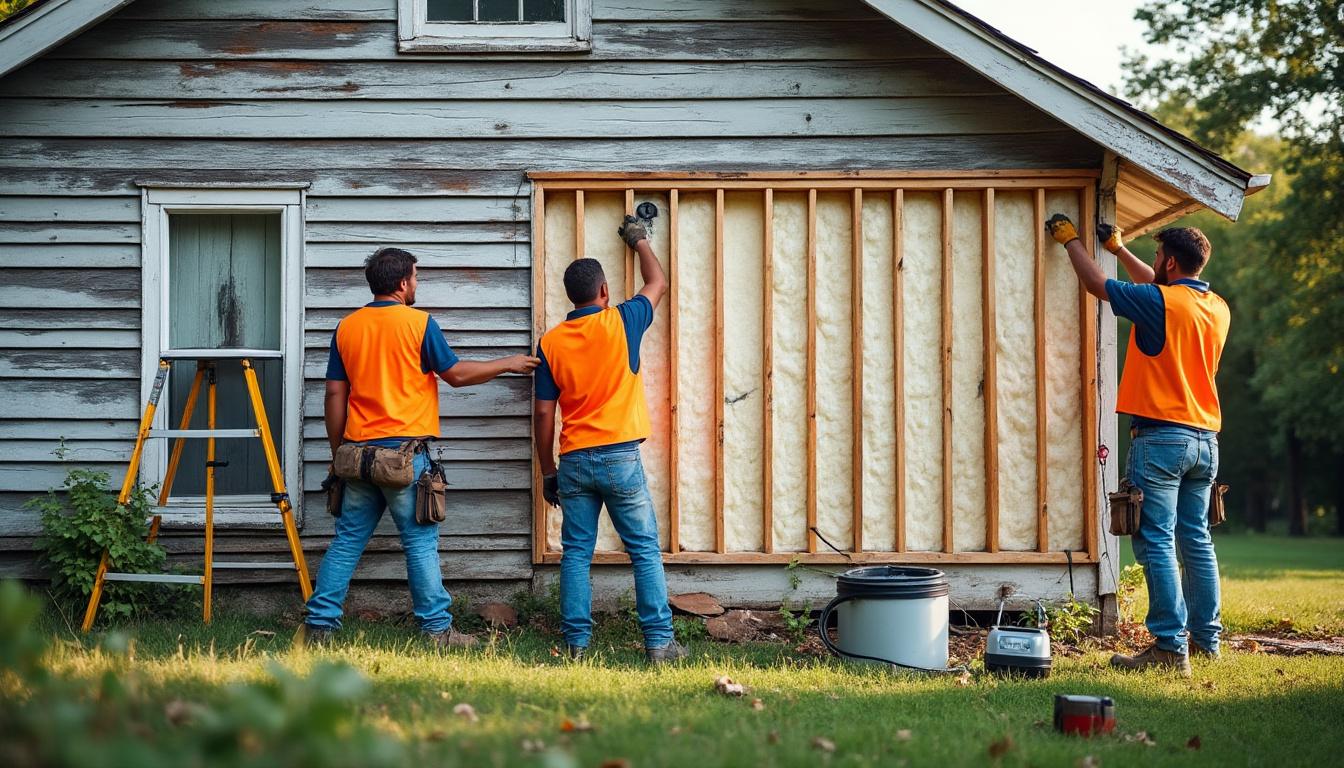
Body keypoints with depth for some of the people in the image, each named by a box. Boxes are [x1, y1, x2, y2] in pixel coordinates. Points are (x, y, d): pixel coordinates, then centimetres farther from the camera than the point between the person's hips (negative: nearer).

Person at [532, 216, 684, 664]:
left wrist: (547, 471, 11)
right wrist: (640, 240, 32)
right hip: (620, 457, -2)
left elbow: (543, 413, 3)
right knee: (645, 551, 3)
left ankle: (577, 643, 4)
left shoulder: (551, 342, 2)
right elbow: (658, 284, 16)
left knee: (576, 555, 6)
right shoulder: (621, 323, -3)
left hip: (574, 460, 2)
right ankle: (659, 642, 0)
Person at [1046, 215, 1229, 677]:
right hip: (1205, 439, 8)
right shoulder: (1217, 308, 10)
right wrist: (1118, 248, 37)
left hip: (1161, 437, -8)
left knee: (1156, 544, -8)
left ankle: (1170, 648, -13)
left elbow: (1096, 283, -1)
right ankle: (1205, 638, 18)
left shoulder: (1159, 303, -12)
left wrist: (1070, 239, 15)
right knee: (1196, 542, 14)